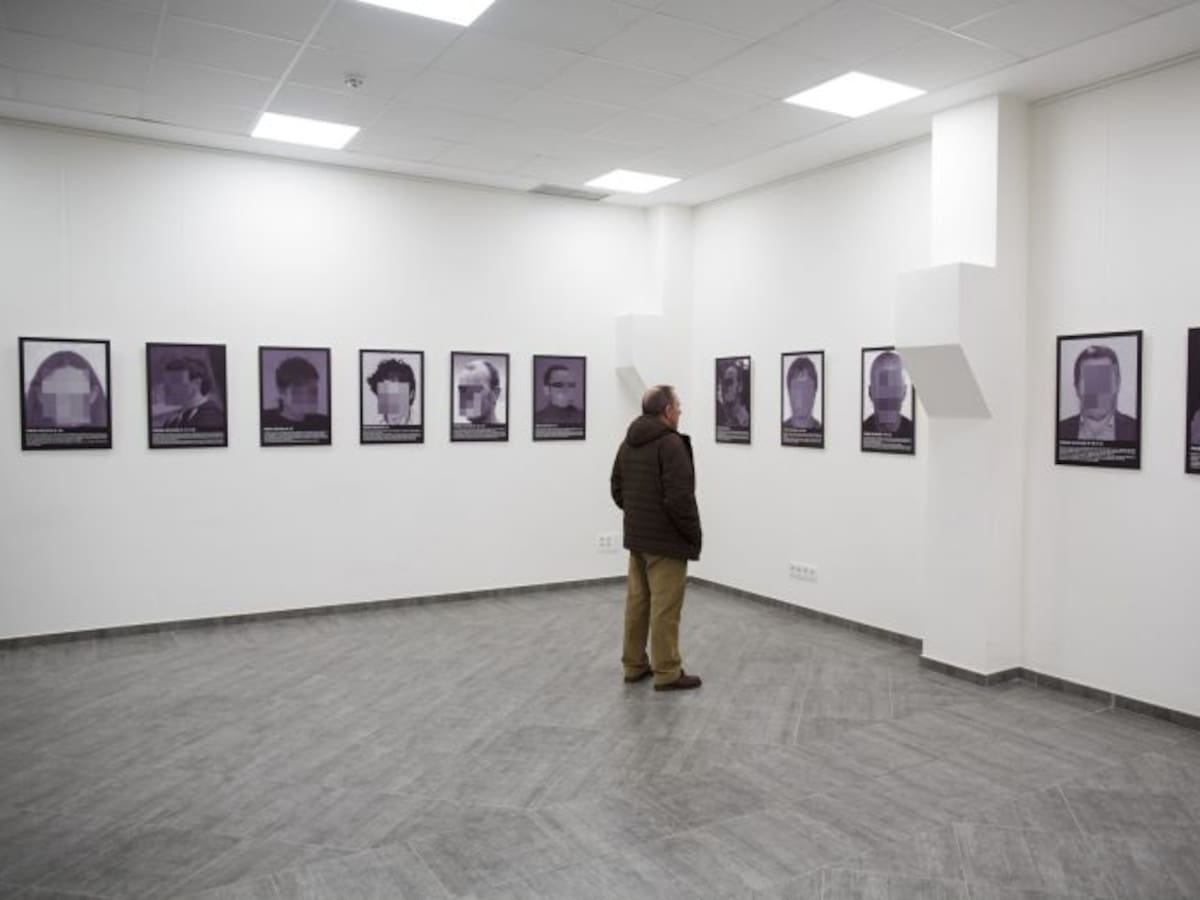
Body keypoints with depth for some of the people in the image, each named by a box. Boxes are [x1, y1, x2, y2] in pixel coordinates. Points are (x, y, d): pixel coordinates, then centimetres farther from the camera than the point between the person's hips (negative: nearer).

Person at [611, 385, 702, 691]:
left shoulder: (628, 442, 10)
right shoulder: (670, 443, -18)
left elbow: (617, 490, 16)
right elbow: (680, 497, -23)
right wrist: (693, 534, -12)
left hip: (636, 537, 9)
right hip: (665, 540, -9)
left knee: (637, 602, 14)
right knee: (665, 607, -2)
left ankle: (634, 665, 22)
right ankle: (667, 673, 6)